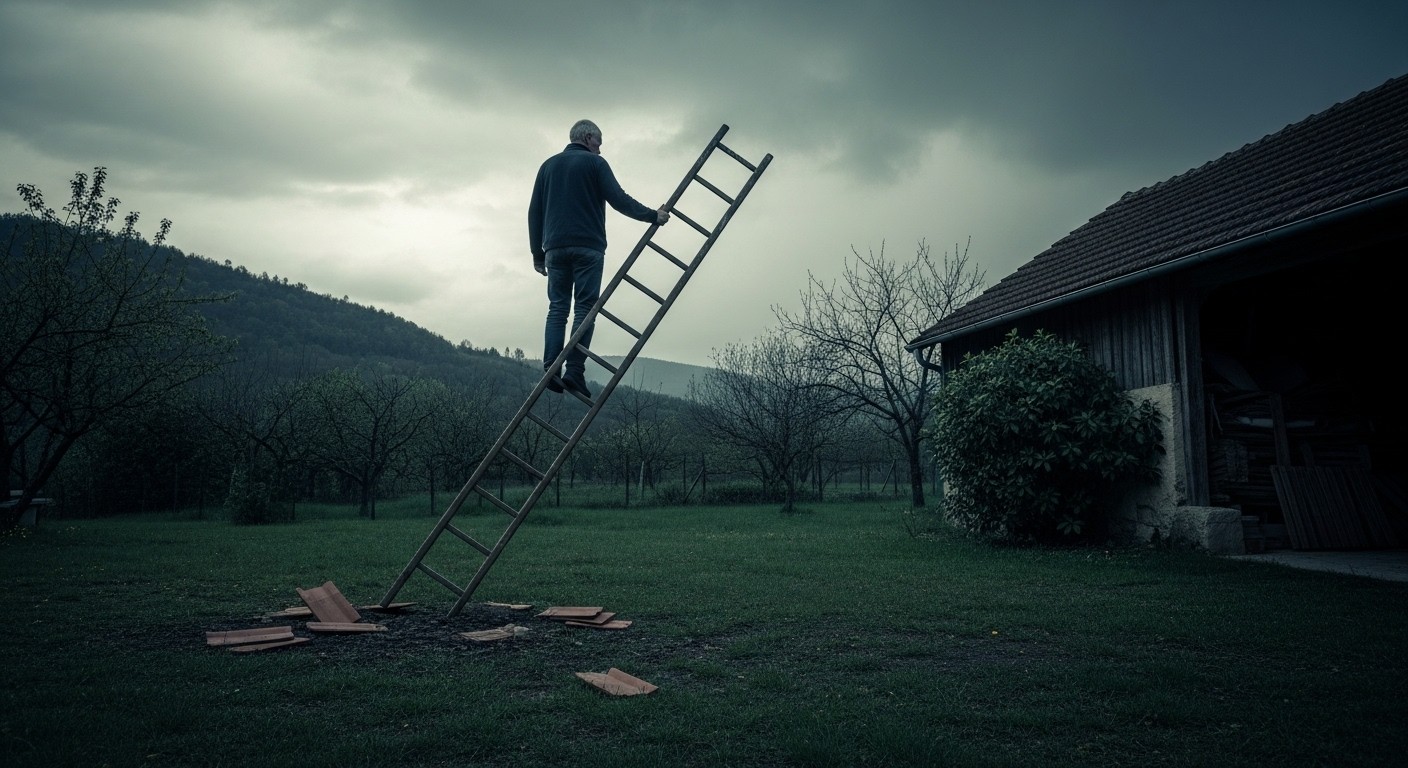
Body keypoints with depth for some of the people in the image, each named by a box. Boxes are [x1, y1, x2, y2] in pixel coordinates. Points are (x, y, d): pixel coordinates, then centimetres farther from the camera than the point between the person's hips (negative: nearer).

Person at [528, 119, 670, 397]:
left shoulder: (548, 165, 19)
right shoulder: (594, 163, 5)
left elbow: (534, 212, 16)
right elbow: (618, 199, -6)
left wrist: (537, 253, 18)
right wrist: (653, 215, 1)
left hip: (555, 247, 4)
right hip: (587, 248, -4)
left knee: (557, 308, 4)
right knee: (584, 309, -4)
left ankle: (551, 371, -6)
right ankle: (574, 371, -14)